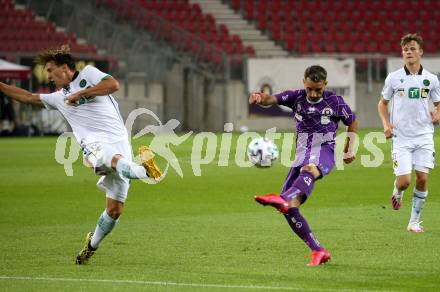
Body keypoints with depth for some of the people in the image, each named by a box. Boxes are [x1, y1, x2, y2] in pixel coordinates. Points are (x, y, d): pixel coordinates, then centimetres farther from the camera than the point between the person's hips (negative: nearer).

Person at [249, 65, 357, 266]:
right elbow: (271, 99, -11)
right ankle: (318, 251, -3)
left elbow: (352, 122, 20)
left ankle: (283, 198, -71)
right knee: (289, 208, -10)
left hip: (323, 151, -4)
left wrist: (349, 149, 12)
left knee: (309, 169, -42)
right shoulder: (296, 98, 6)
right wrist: (259, 98, -34)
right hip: (302, 155, 4)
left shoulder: (335, 102, 2)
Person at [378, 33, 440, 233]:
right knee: (404, 181, -10)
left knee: (422, 178, -6)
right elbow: (383, 103, 13)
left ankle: (415, 221, 7)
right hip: (401, 137, -1)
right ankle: (397, 193, 27)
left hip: (424, 136, 1)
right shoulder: (393, 78, 2)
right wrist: (386, 124, -3)